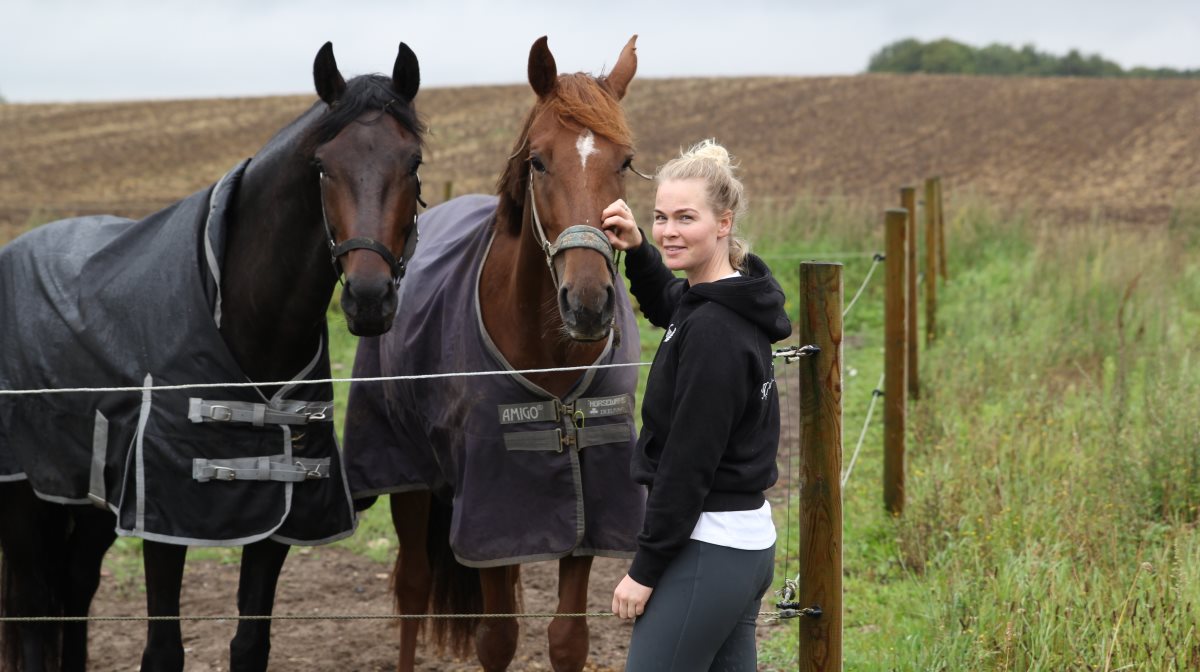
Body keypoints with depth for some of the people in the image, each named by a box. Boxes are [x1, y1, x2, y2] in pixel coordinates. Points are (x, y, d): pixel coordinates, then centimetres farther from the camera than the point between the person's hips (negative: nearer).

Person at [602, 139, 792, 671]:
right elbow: (669, 307, 33)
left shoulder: (714, 329, -20)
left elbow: (689, 462, -20)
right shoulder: (731, 300, 8)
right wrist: (637, 250, 14)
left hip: (707, 554, -10)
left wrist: (645, 569, -15)